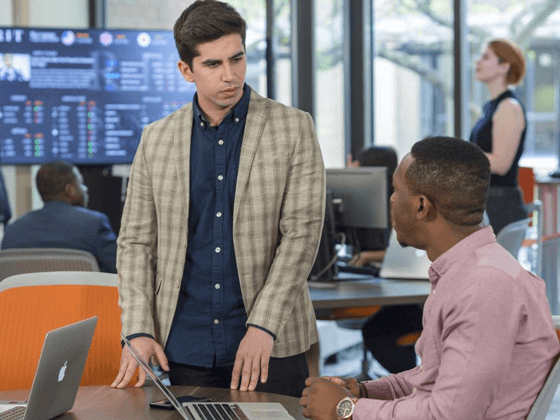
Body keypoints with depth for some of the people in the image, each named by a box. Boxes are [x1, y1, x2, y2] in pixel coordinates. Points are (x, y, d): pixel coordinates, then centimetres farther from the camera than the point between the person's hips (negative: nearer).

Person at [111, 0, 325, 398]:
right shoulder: (157, 140, 7)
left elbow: (303, 232, -7)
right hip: (183, 349, 2)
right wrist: (139, 330, -5)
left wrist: (263, 326, -16)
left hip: (271, 347, -2)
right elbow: (136, 241, 8)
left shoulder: (293, 128, -1)